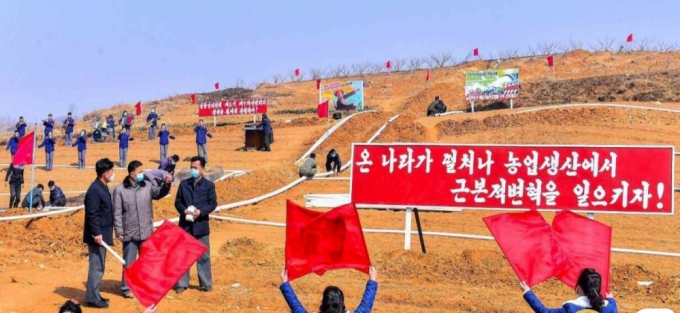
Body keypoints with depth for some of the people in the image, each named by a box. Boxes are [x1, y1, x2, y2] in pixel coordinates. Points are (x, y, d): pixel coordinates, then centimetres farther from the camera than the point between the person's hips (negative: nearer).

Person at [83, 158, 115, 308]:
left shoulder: (103, 187, 13)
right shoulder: (94, 189, -18)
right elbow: (92, 214, -22)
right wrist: (96, 233, -23)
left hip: (102, 234, 10)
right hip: (97, 235, -10)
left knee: (99, 267, 15)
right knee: (96, 267, -5)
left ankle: (94, 295, 23)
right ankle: (92, 297, 1)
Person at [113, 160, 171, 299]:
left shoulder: (147, 186, 2)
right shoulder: (119, 190, -9)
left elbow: (159, 193, -10)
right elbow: (117, 213, -8)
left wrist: (166, 184, -30)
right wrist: (119, 232, -11)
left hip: (146, 233, 4)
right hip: (129, 234, -4)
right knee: (129, 263, 6)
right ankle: (126, 289, 17)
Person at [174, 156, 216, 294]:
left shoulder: (209, 185, 1)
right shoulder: (184, 184, 6)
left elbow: (213, 203, -1)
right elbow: (177, 202, 6)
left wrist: (201, 212, -17)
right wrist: (184, 210, -14)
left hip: (201, 224, -2)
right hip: (185, 224, 2)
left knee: (203, 255, 5)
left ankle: (206, 283, 15)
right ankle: (182, 283, 14)